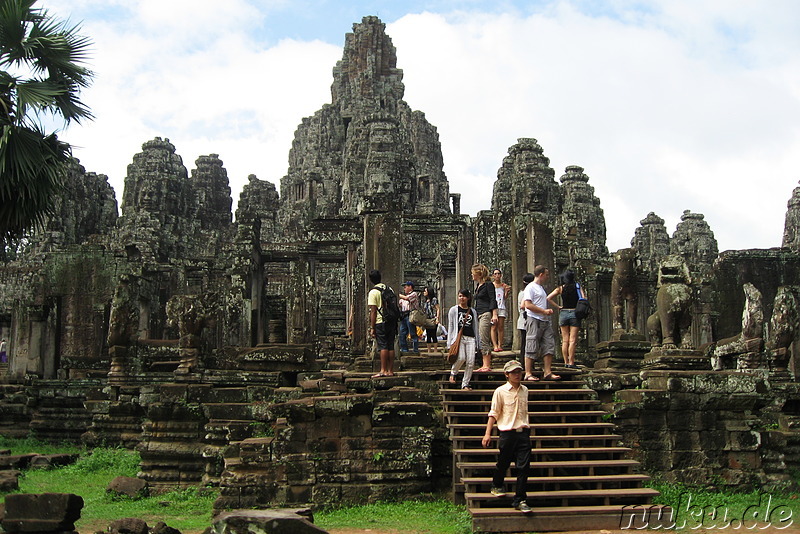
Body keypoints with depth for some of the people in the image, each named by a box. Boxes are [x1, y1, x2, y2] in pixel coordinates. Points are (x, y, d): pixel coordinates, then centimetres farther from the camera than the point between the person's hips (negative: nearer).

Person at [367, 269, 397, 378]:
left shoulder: (373, 292, -8)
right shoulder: (389, 289, 11)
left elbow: (373, 311, -12)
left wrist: (372, 327, -9)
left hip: (381, 322, -6)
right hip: (392, 321, 6)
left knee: (383, 347, -7)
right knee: (391, 346, 7)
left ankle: (383, 370, -10)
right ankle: (391, 371, 10)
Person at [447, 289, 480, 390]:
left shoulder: (473, 311, 17)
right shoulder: (454, 310, 9)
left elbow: (476, 327, 19)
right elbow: (450, 327, 7)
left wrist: (478, 342, 12)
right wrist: (450, 343, 0)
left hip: (470, 338, 3)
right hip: (458, 337, -3)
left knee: (471, 362, -6)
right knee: (461, 358, -24)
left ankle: (465, 384, 4)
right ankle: (453, 373, 5)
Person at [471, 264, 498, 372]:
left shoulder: (488, 285, -6)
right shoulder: (478, 286, 20)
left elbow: (493, 300, -11)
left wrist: (494, 315, -19)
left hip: (486, 314, -9)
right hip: (478, 315, 9)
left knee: (484, 341, -11)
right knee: (481, 342, 6)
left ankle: (487, 366, -10)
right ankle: (485, 365, 8)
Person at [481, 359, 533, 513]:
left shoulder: (524, 390, 11)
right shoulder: (500, 391, -3)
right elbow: (493, 413, -2)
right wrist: (488, 433, -8)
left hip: (523, 432, 3)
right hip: (507, 433, -3)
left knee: (524, 466, -4)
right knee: (503, 464, 10)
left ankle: (520, 500, 1)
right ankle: (496, 486, 39)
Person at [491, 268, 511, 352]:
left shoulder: (504, 285, 12)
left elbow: (505, 298, 11)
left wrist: (507, 292, -6)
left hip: (502, 307, 2)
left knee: (501, 327, -1)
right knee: (494, 327, -8)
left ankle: (500, 345, -1)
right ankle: (495, 345, -12)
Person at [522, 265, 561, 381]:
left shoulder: (542, 288, 21)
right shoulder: (530, 287, -7)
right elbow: (528, 305, -16)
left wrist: (548, 310, 10)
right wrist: (544, 311, -14)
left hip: (545, 321, 9)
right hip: (534, 321, -9)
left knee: (549, 346, 4)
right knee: (532, 349, -7)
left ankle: (548, 372, 8)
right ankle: (528, 374, -3)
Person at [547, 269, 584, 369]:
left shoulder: (561, 288, 2)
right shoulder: (578, 287, -1)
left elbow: (548, 298, -3)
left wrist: (558, 306, 2)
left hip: (563, 313, 2)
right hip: (574, 313, -2)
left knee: (565, 340, 8)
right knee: (572, 340, -4)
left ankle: (566, 362, 8)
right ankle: (571, 362, -8)